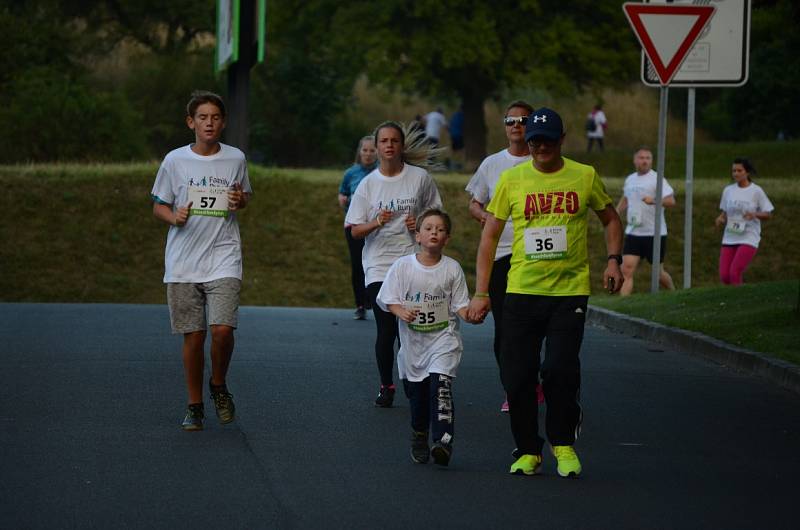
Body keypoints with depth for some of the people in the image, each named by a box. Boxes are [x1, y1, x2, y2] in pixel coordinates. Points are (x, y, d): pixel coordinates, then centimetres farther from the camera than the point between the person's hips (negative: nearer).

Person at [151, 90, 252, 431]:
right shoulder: (175, 160, 2)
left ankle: (219, 386, 12)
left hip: (223, 259, 0)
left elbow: (246, 196, 21)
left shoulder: (236, 159, 5)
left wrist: (241, 201, -2)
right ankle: (194, 406, 17)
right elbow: (158, 206, 9)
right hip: (182, 262, 0)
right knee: (193, 335, 3)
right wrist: (174, 217, -13)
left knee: (222, 329, -16)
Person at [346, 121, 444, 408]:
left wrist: (421, 223, -6)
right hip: (378, 267, 0)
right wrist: (377, 223, -15)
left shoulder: (420, 178, 3)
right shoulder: (368, 184, 4)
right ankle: (386, 386, 12)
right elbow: (356, 231, 5)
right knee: (386, 331, -5)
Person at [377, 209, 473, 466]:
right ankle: (419, 436, 35)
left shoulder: (452, 269, -2)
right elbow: (388, 299, 1)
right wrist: (401, 311, -19)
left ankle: (443, 440, -28)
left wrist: (469, 314, -19)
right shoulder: (402, 266, -1)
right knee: (416, 391, 12)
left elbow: (460, 304, 1)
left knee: (440, 384, -20)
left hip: (443, 337, -2)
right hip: (413, 339, 2)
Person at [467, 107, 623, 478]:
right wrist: (481, 292, 1)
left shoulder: (584, 177, 3)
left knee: (560, 369, -14)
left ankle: (563, 444, 7)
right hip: (521, 291, 1)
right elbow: (490, 235, 7)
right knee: (516, 375, 0)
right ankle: (528, 451, 16)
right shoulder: (511, 179, 3)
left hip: (570, 291, -1)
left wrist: (613, 260, 1)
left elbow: (610, 219, 17)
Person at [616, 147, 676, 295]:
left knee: (658, 273, 7)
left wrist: (654, 201, -37)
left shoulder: (656, 179, -8)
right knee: (626, 270, -10)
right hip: (633, 233, 5)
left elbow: (671, 201, -21)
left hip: (655, 233, -5)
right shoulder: (630, 179, 11)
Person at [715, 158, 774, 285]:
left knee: (734, 273, -20)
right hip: (729, 238, 4)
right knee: (724, 276, -5)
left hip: (748, 238, -4)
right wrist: (721, 219, -5)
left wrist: (755, 214, -20)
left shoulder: (756, 191, -4)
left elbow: (768, 214, 0)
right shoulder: (728, 190, 8)